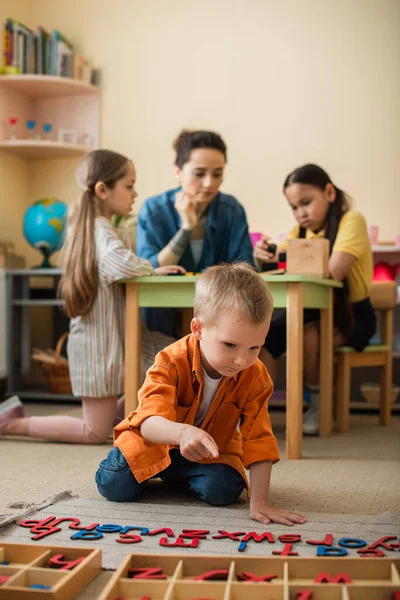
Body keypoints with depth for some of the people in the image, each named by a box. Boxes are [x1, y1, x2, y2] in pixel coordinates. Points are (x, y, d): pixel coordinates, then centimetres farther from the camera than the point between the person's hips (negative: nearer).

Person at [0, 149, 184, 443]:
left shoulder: (86, 225, 10)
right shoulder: (102, 230, -20)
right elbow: (123, 265, -39)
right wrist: (155, 270, -20)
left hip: (96, 338, 9)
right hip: (101, 341, -9)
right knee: (96, 433, 1)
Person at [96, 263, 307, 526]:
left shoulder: (255, 377, -23)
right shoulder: (172, 362, -32)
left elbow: (258, 439, -23)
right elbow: (149, 423, -43)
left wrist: (259, 501, -31)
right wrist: (182, 432, -67)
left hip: (212, 449, 2)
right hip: (156, 441, -1)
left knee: (222, 490, -26)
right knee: (114, 485, -19)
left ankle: (184, 475, 9)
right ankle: (155, 472, 16)